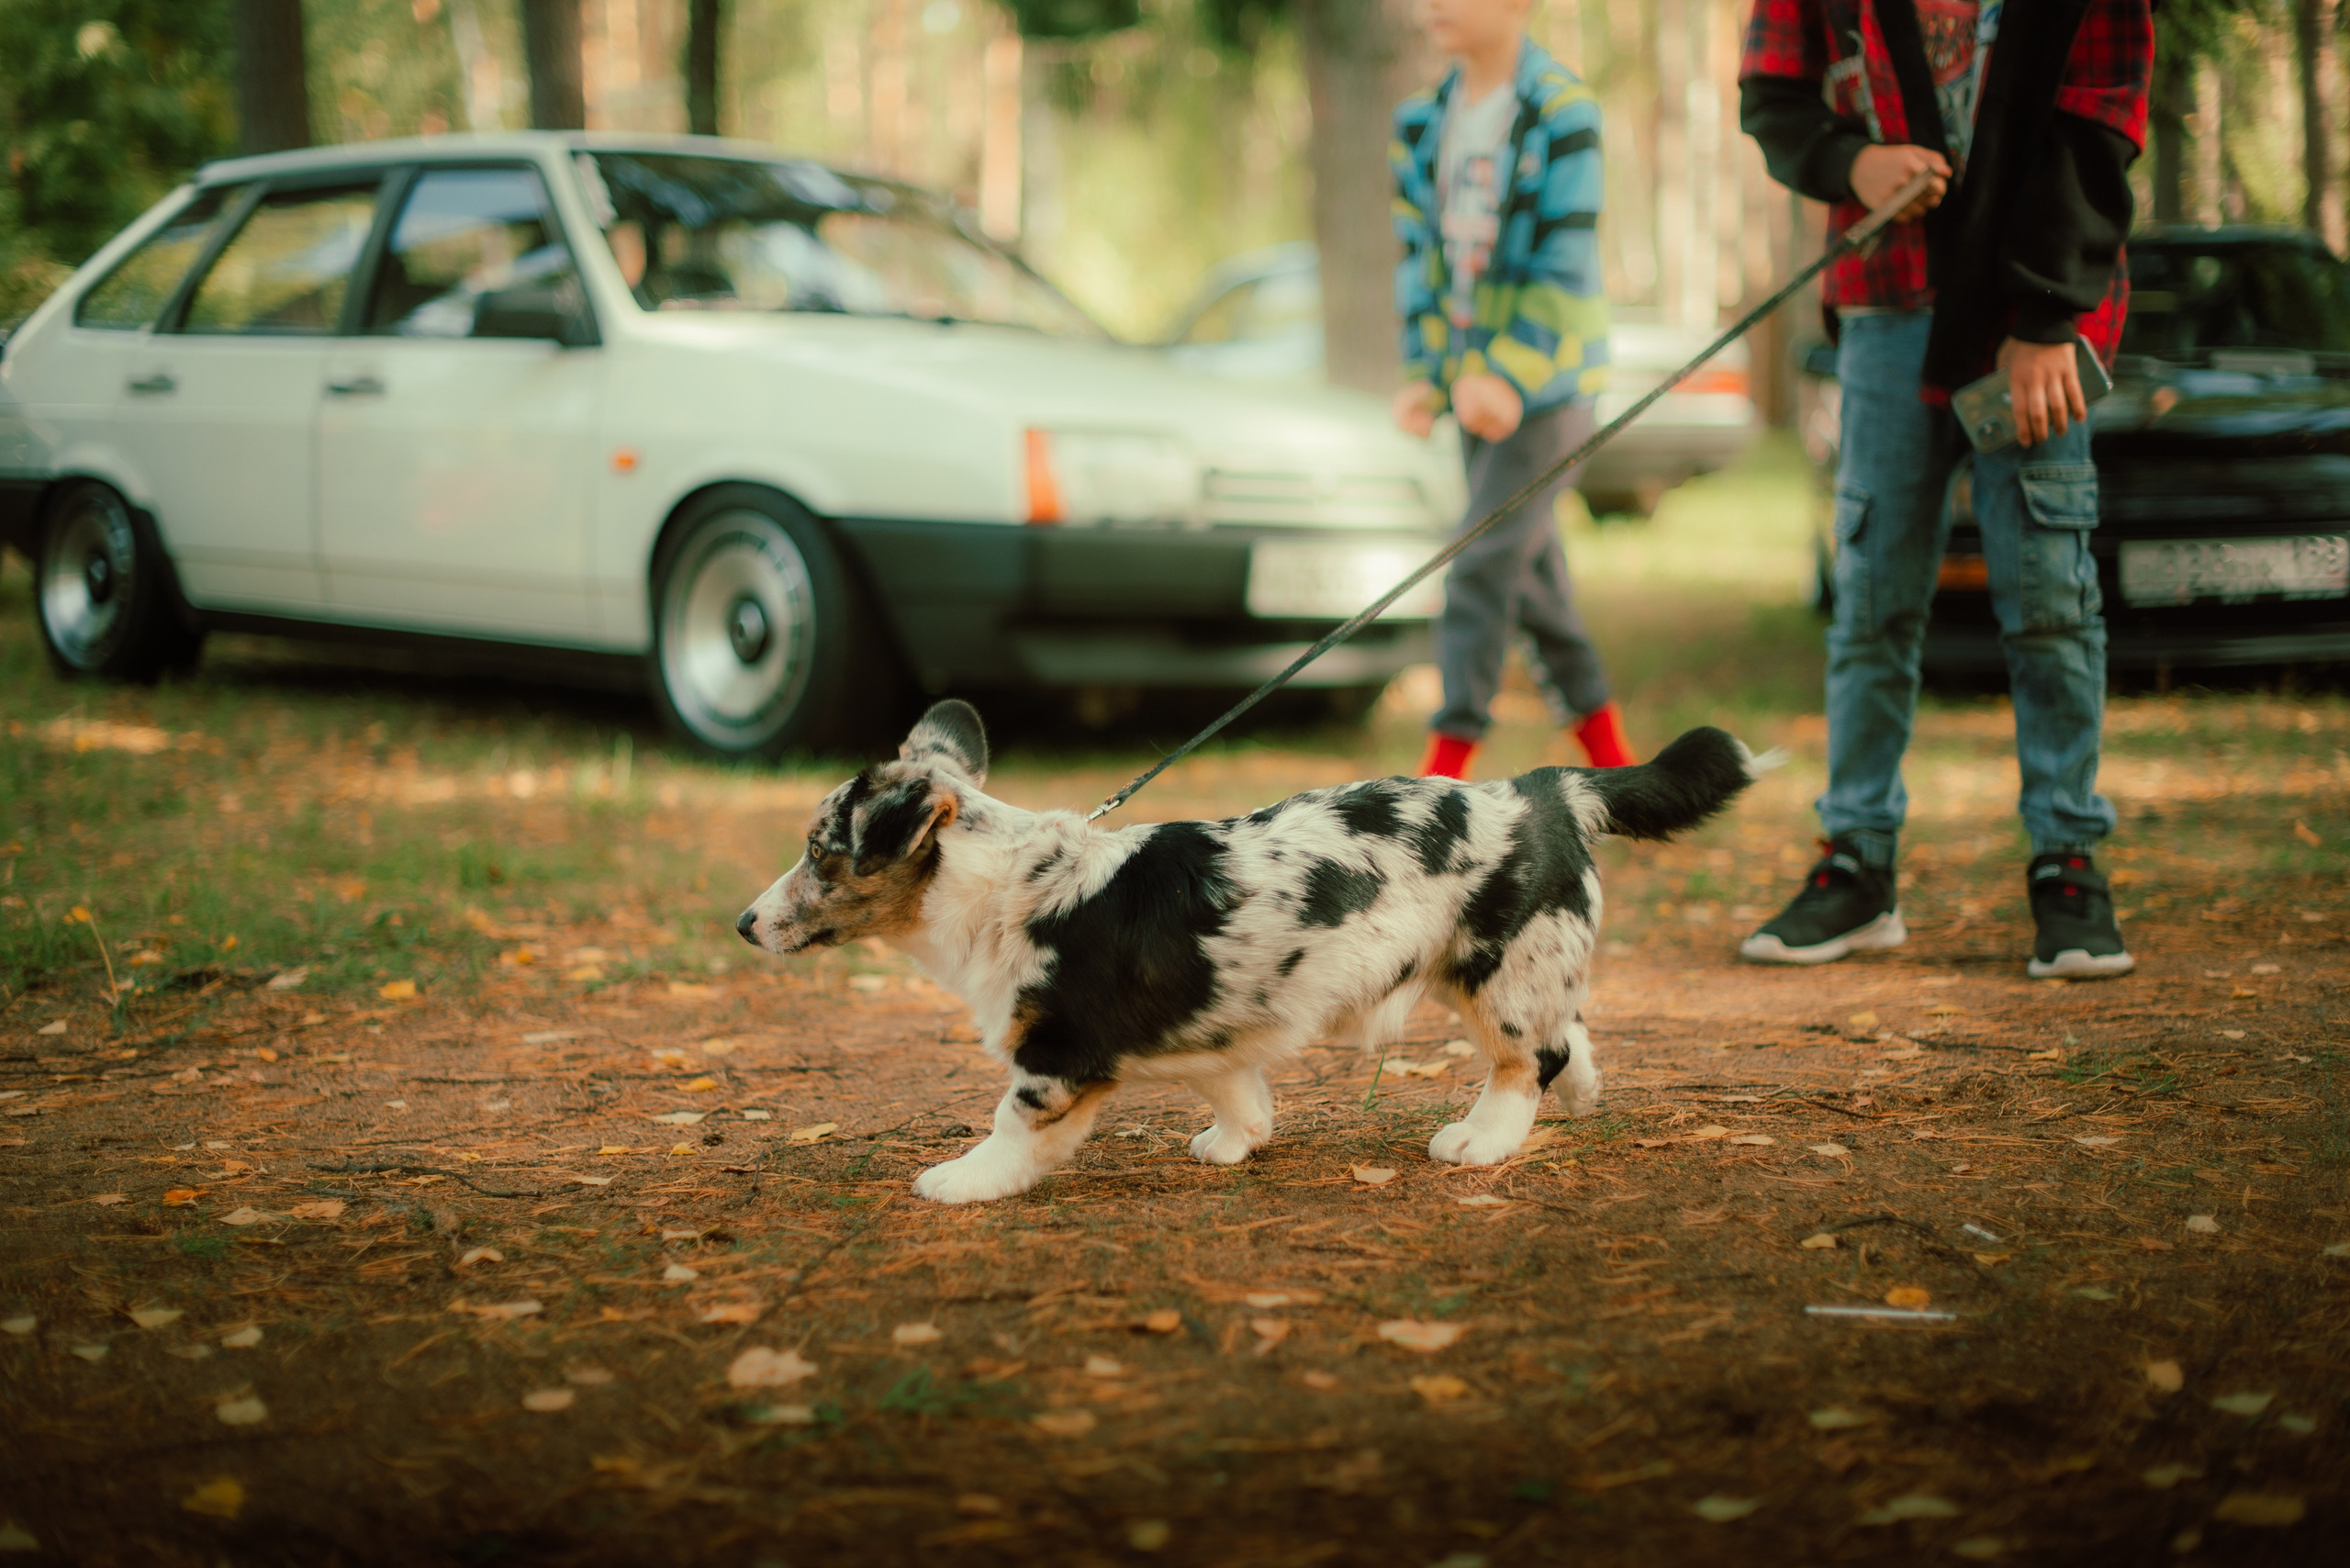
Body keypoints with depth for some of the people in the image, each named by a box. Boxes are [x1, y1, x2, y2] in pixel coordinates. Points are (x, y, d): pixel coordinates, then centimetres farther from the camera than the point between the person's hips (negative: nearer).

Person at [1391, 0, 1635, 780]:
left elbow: (1568, 267, -16)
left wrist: (1507, 375, -23)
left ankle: (1445, 766, -7)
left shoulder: (1563, 111, -12)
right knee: (1531, 569, 11)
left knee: (1484, 564, -11)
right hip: (1477, 383, 7)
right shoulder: (1421, 121, 7)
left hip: (1547, 383, -7)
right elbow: (1419, 255, 9)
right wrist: (1422, 375, -1)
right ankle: (1610, 759, 22)